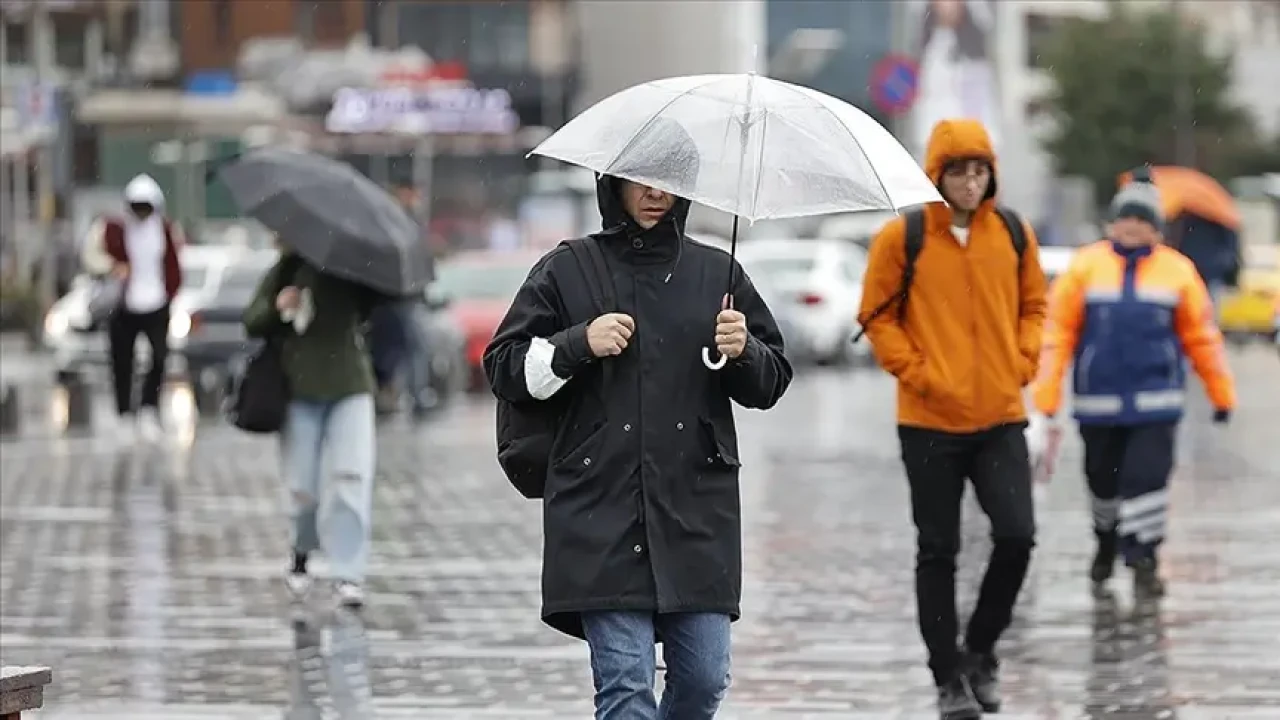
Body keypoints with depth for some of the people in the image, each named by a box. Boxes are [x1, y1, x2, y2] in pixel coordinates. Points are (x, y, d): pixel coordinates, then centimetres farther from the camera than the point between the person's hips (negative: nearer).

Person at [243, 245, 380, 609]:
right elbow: (252, 323, 4)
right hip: (299, 390, 0)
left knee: (352, 480, -13)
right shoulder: (286, 270, 5)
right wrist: (277, 308, -16)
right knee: (305, 485, 3)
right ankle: (301, 556, 29)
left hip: (350, 387, 0)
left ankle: (348, 574, -13)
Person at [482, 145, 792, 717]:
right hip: (602, 515, -2)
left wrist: (743, 352, -6)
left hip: (698, 513, 2)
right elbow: (505, 369, 6)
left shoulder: (716, 274, 13)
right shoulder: (567, 272, 7)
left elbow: (770, 384, 16)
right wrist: (580, 344, -9)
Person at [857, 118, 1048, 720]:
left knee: (1017, 536, -9)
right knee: (938, 552, 3)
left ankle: (980, 648, 13)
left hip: (1001, 418, 2)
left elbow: (1032, 305, 15)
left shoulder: (1014, 235, 4)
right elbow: (877, 316, -1)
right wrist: (916, 371, -10)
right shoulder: (901, 237, -6)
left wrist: (1021, 363, 1)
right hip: (929, 421, -2)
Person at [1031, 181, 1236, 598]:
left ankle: (1142, 560, -2)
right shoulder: (1086, 267, -1)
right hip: (1098, 402, 1)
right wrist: (1047, 395, -7)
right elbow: (1058, 333, -2)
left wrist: (1222, 392, 9)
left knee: (1148, 478, -10)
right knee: (1104, 481, 13)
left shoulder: (1177, 271, 2)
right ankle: (1107, 542, 38)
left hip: (1155, 403, -1)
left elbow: (1201, 336, 8)